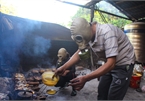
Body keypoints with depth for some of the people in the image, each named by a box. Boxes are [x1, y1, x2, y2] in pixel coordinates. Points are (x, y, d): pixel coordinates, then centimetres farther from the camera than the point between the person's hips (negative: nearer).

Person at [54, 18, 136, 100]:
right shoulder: (88, 35, -8)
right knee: (101, 93, 11)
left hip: (124, 64, -6)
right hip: (111, 64, 7)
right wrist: (63, 67, -5)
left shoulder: (107, 32, -32)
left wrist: (85, 79, -37)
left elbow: (111, 64, -34)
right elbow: (78, 53, 4)